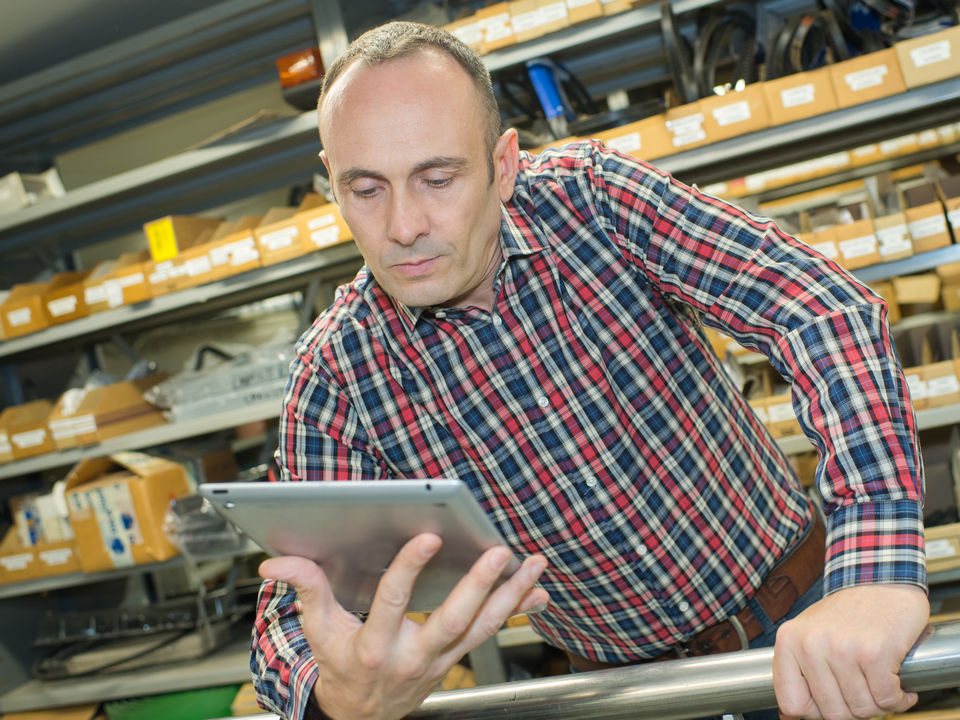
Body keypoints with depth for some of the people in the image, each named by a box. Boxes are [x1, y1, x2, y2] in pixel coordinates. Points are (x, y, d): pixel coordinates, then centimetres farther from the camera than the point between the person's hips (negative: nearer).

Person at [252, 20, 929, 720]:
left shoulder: (590, 195, -21)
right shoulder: (333, 379, -18)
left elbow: (826, 308, -31)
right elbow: (294, 611, -18)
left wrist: (878, 574, -45)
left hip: (798, 611, -1)